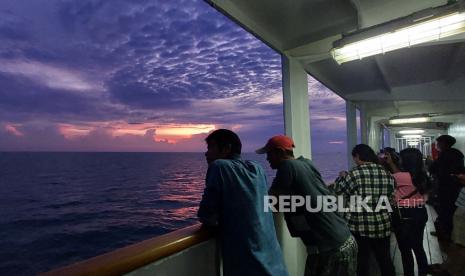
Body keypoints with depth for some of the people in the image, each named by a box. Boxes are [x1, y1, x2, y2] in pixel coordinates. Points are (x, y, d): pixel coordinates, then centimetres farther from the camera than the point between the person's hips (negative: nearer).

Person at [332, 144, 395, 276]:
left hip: (359, 225, -5)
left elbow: (338, 191, -9)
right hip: (382, 225, 5)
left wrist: (342, 177, 6)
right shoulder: (386, 173, 2)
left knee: (361, 260, 9)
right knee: (385, 258, 19)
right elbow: (391, 197, 10)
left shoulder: (354, 173, -15)